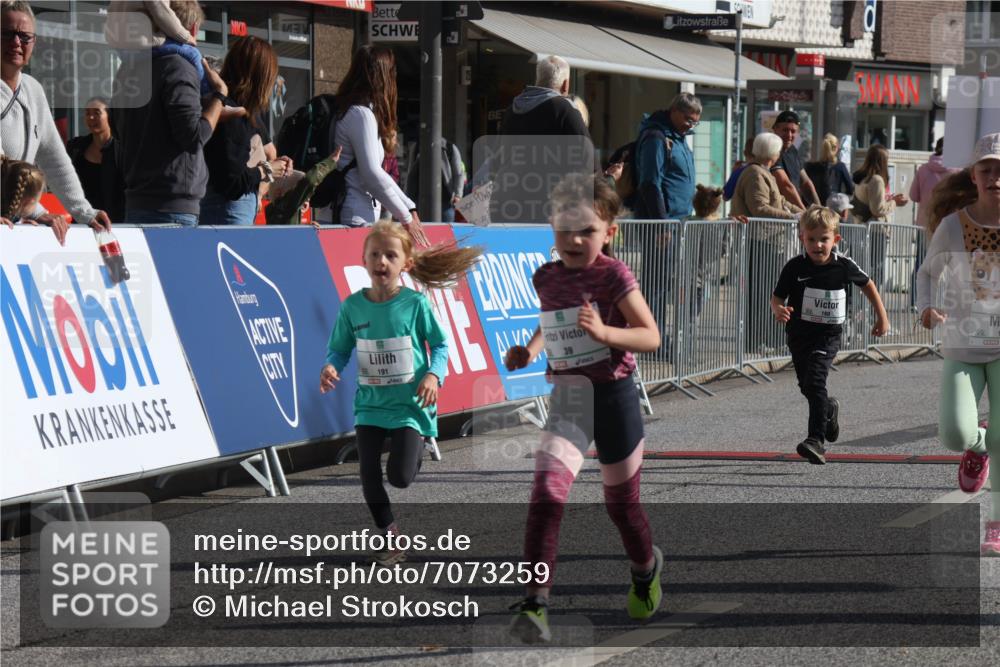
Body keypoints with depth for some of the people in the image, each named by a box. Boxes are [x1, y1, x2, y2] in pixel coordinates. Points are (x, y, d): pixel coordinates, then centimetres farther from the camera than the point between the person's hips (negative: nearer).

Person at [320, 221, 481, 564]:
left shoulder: (415, 303, -9)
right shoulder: (353, 306, -3)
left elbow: (440, 345, 0)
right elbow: (340, 349, 6)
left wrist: (434, 374, -17)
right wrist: (331, 367, -16)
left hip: (410, 403, -3)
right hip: (370, 404, 3)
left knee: (400, 477, -9)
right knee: (370, 477, -2)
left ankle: (419, 446, 28)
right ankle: (390, 536, 20)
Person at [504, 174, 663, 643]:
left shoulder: (613, 275, -12)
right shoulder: (546, 277, 4)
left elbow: (651, 336, -15)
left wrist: (604, 332, -30)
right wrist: (531, 348, 6)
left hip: (613, 394, -3)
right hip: (566, 397, 3)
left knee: (621, 503, 15)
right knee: (546, 495, -19)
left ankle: (646, 569, 47)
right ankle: (535, 605, -23)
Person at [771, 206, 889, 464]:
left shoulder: (844, 266, -7)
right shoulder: (795, 267, -8)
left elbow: (867, 285, 11)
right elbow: (777, 297, -1)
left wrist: (882, 316, 16)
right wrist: (778, 310, -25)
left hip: (828, 335, -3)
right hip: (799, 334, 3)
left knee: (815, 382, -22)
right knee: (807, 387, 16)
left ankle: (816, 441, -26)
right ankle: (829, 410, 51)